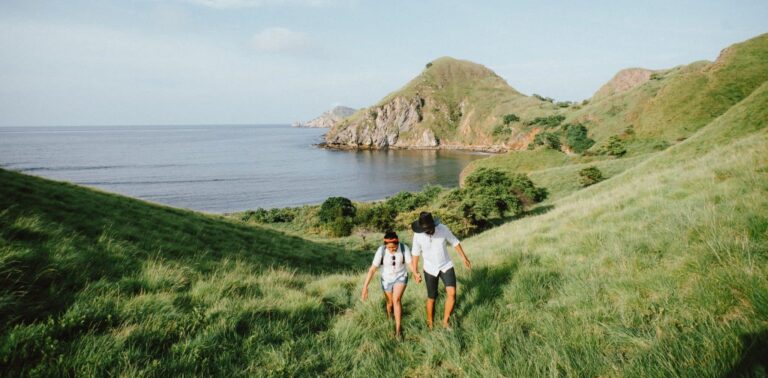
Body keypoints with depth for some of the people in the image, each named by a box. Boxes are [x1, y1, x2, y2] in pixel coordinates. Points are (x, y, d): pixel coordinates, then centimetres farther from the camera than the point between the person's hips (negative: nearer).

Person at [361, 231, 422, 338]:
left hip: (401, 277, -1)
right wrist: (365, 287, -30)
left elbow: (410, 264, -21)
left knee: (396, 300, -20)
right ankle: (389, 318, 50)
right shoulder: (381, 251, -26)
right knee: (390, 302, 17)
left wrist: (416, 274, -41)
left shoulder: (404, 248, -23)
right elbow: (372, 269, -26)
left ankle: (398, 330, -8)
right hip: (387, 280, 1)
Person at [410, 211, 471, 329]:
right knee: (431, 297, 8)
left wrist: (464, 258, 6)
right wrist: (415, 272, 1)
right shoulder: (418, 235, -18)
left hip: (446, 266, 0)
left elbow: (455, 242, -2)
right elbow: (416, 253, -3)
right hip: (430, 269, 0)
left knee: (452, 293, -16)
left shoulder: (443, 229, -19)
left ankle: (445, 321, 2)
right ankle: (430, 324, 28)